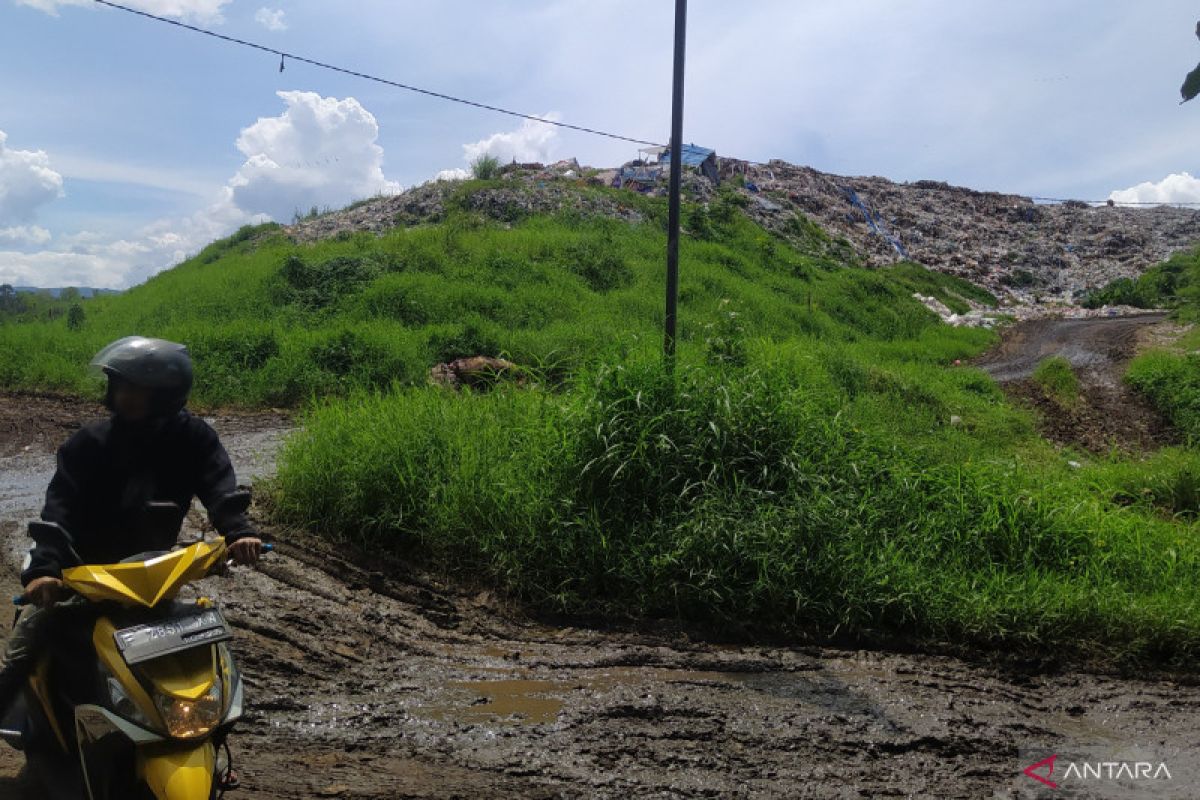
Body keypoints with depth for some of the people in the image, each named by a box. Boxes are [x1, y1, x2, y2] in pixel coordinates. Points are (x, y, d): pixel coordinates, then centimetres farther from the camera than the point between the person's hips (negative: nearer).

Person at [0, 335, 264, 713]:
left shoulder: (192, 438, -9)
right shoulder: (90, 442, -10)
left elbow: (219, 485, -24)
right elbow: (60, 504, -20)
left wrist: (238, 530, -44)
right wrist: (43, 566, -37)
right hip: (81, 564, -1)